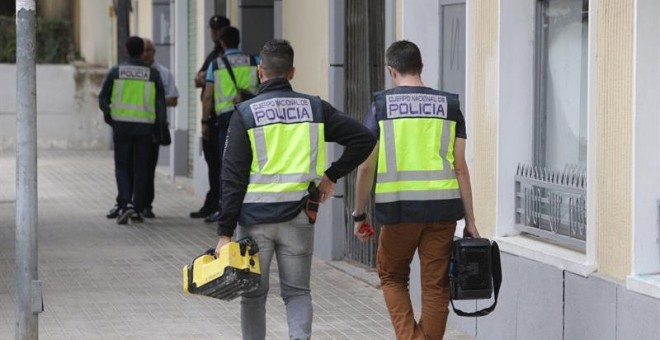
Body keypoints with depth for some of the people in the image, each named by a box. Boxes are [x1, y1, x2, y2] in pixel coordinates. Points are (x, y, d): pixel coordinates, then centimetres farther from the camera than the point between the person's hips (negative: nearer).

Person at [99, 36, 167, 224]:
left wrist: (107, 115, 22)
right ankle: (137, 210, 9)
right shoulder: (152, 74, 1)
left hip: (121, 125, 0)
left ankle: (125, 204, -13)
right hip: (145, 126, 0)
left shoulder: (116, 71, 0)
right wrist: (159, 129, 8)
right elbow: (160, 103, 1)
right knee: (141, 169, 8)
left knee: (122, 167, 6)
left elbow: (103, 98, 4)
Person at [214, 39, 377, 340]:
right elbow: (364, 139, 0)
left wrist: (225, 231, -5)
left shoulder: (245, 113, -5)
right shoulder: (314, 109, 3)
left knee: (254, 294, 12)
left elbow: (233, 178, -7)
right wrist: (332, 176, 7)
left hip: (255, 217, -2)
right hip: (297, 217, 2)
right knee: (297, 292, 10)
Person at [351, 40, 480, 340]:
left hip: (399, 208, -1)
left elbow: (366, 167, -2)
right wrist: (470, 221, 7)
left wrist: (359, 215, 8)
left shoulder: (382, 105, 1)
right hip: (442, 208, 1)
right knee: (435, 287, 8)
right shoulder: (448, 105, 7)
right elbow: (460, 169, 4)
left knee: (392, 277, 17)